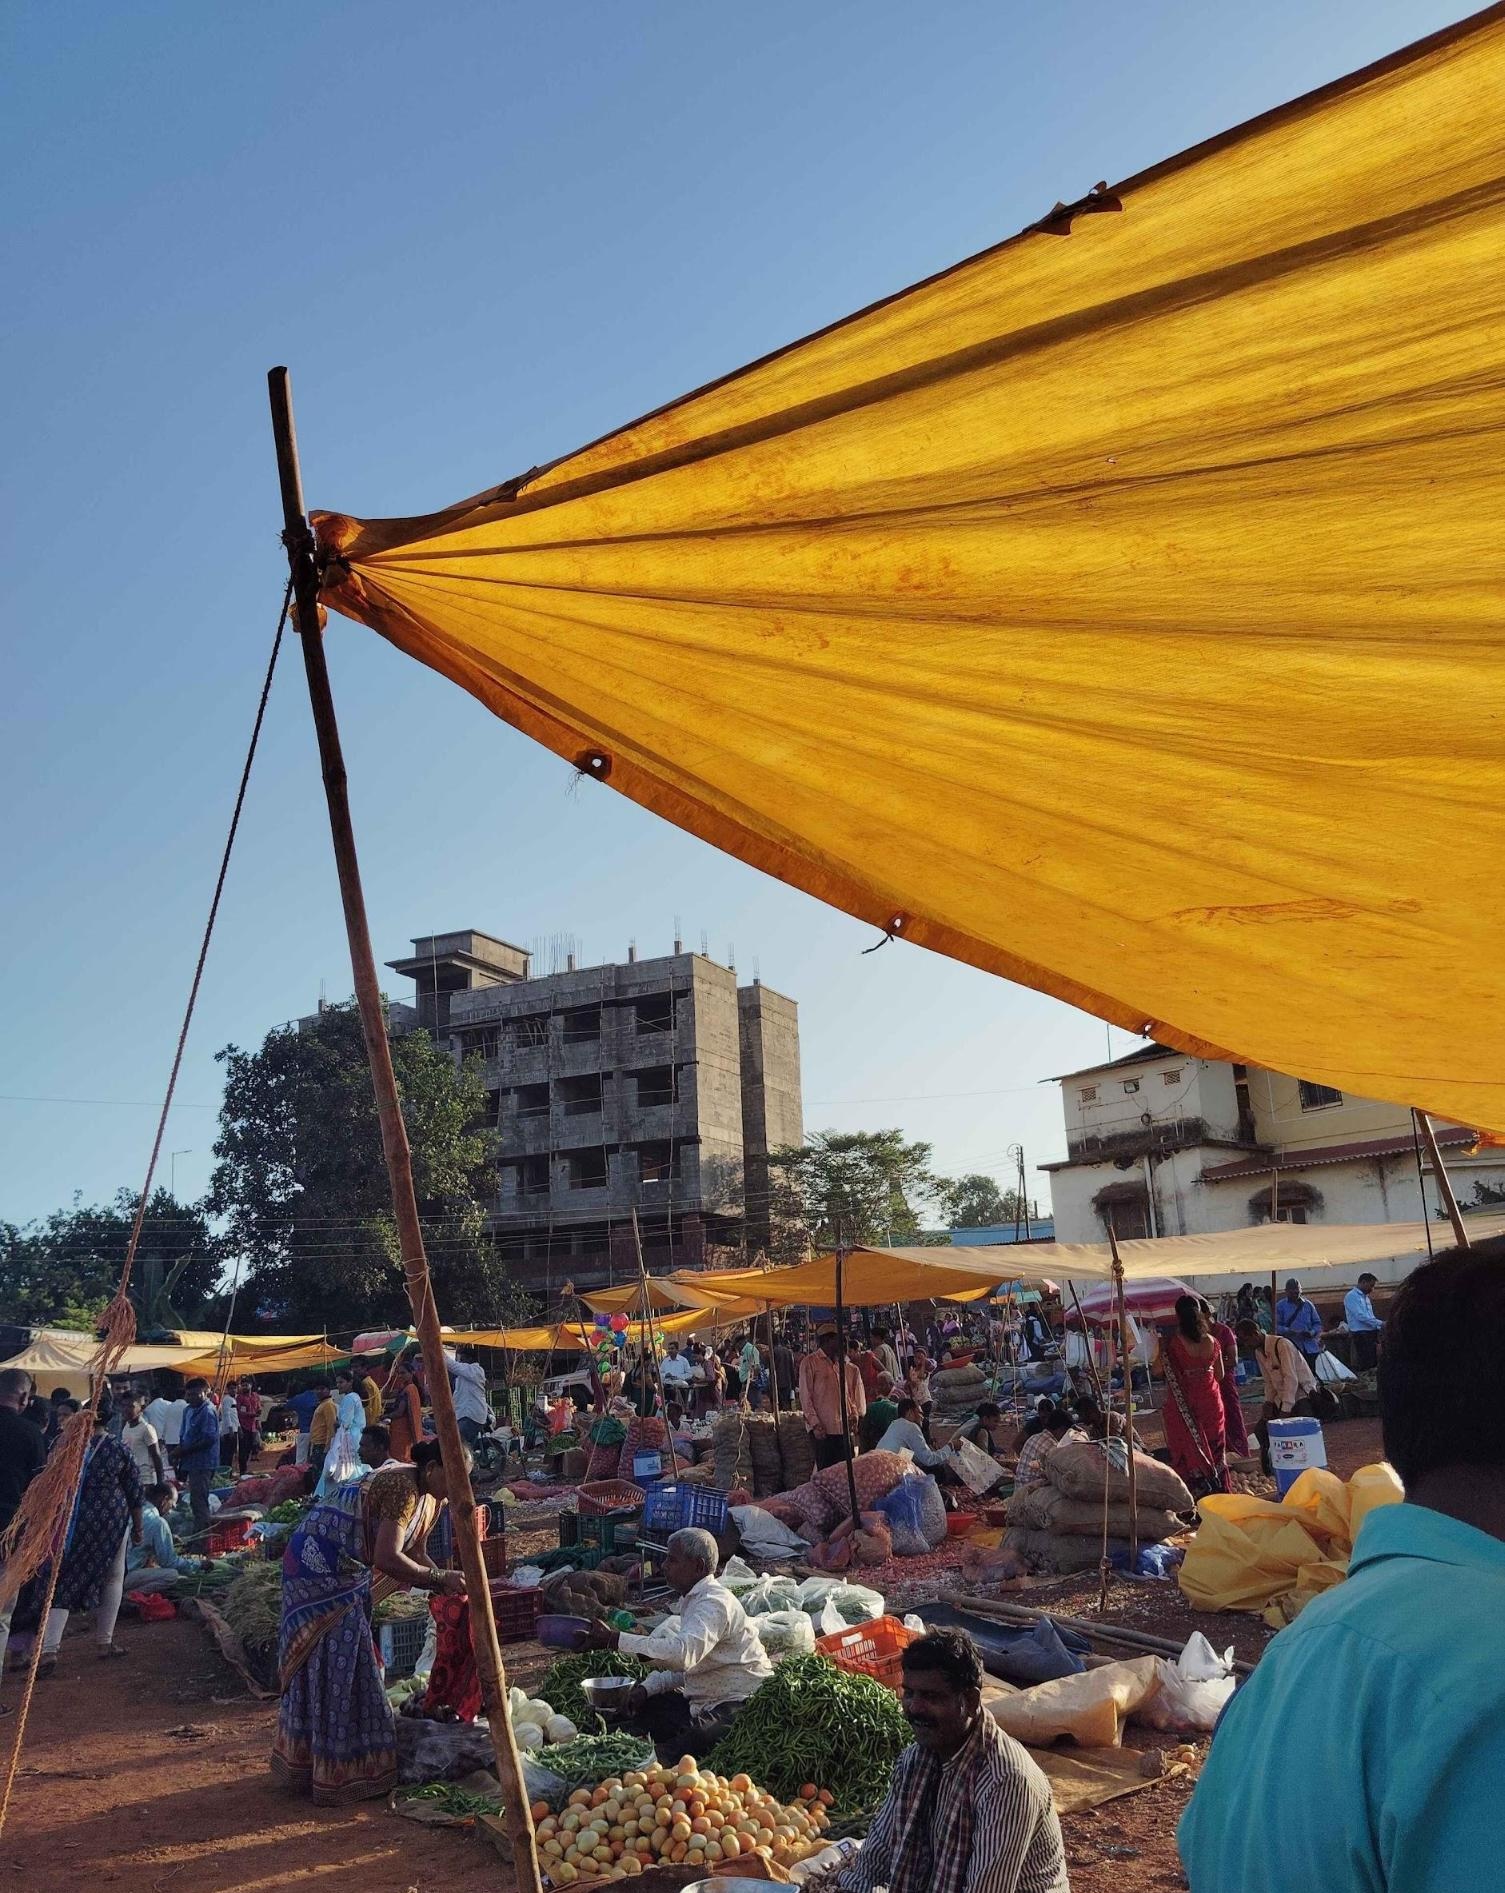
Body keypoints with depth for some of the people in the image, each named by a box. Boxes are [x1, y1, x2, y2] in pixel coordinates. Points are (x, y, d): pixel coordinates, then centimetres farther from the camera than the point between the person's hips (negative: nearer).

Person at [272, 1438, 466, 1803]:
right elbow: (388, 1559, -33)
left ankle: (301, 1758, 33)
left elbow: (412, 1553, 11)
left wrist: (446, 1582, -4)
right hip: (320, 1563, -10)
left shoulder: (429, 1497, 3)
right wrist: (440, 1579, -26)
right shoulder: (403, 1487, -27)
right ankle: (340, 1773, 5)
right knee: (338, 1663, -4)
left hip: (346, 1570, 10)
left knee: (321, 1662, 19)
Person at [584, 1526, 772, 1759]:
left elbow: (682, 1653, -38)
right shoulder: (693, 1599, 13)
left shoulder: (714, 1603, -21)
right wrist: (646, 1688, 2)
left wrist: (613, 1639, -37)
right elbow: (686, 1665, 20)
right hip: (703, 1702, 11)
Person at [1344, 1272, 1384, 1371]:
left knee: (1373, 1363, 6)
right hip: (1361, 1334, -9)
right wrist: (1380, 1324, -18)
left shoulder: (1366, 1297, 19)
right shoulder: (1352, 1296, -9)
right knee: (1364, 1364, -13)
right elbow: (1361, 1316, -18)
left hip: (1371, 1333, 9)